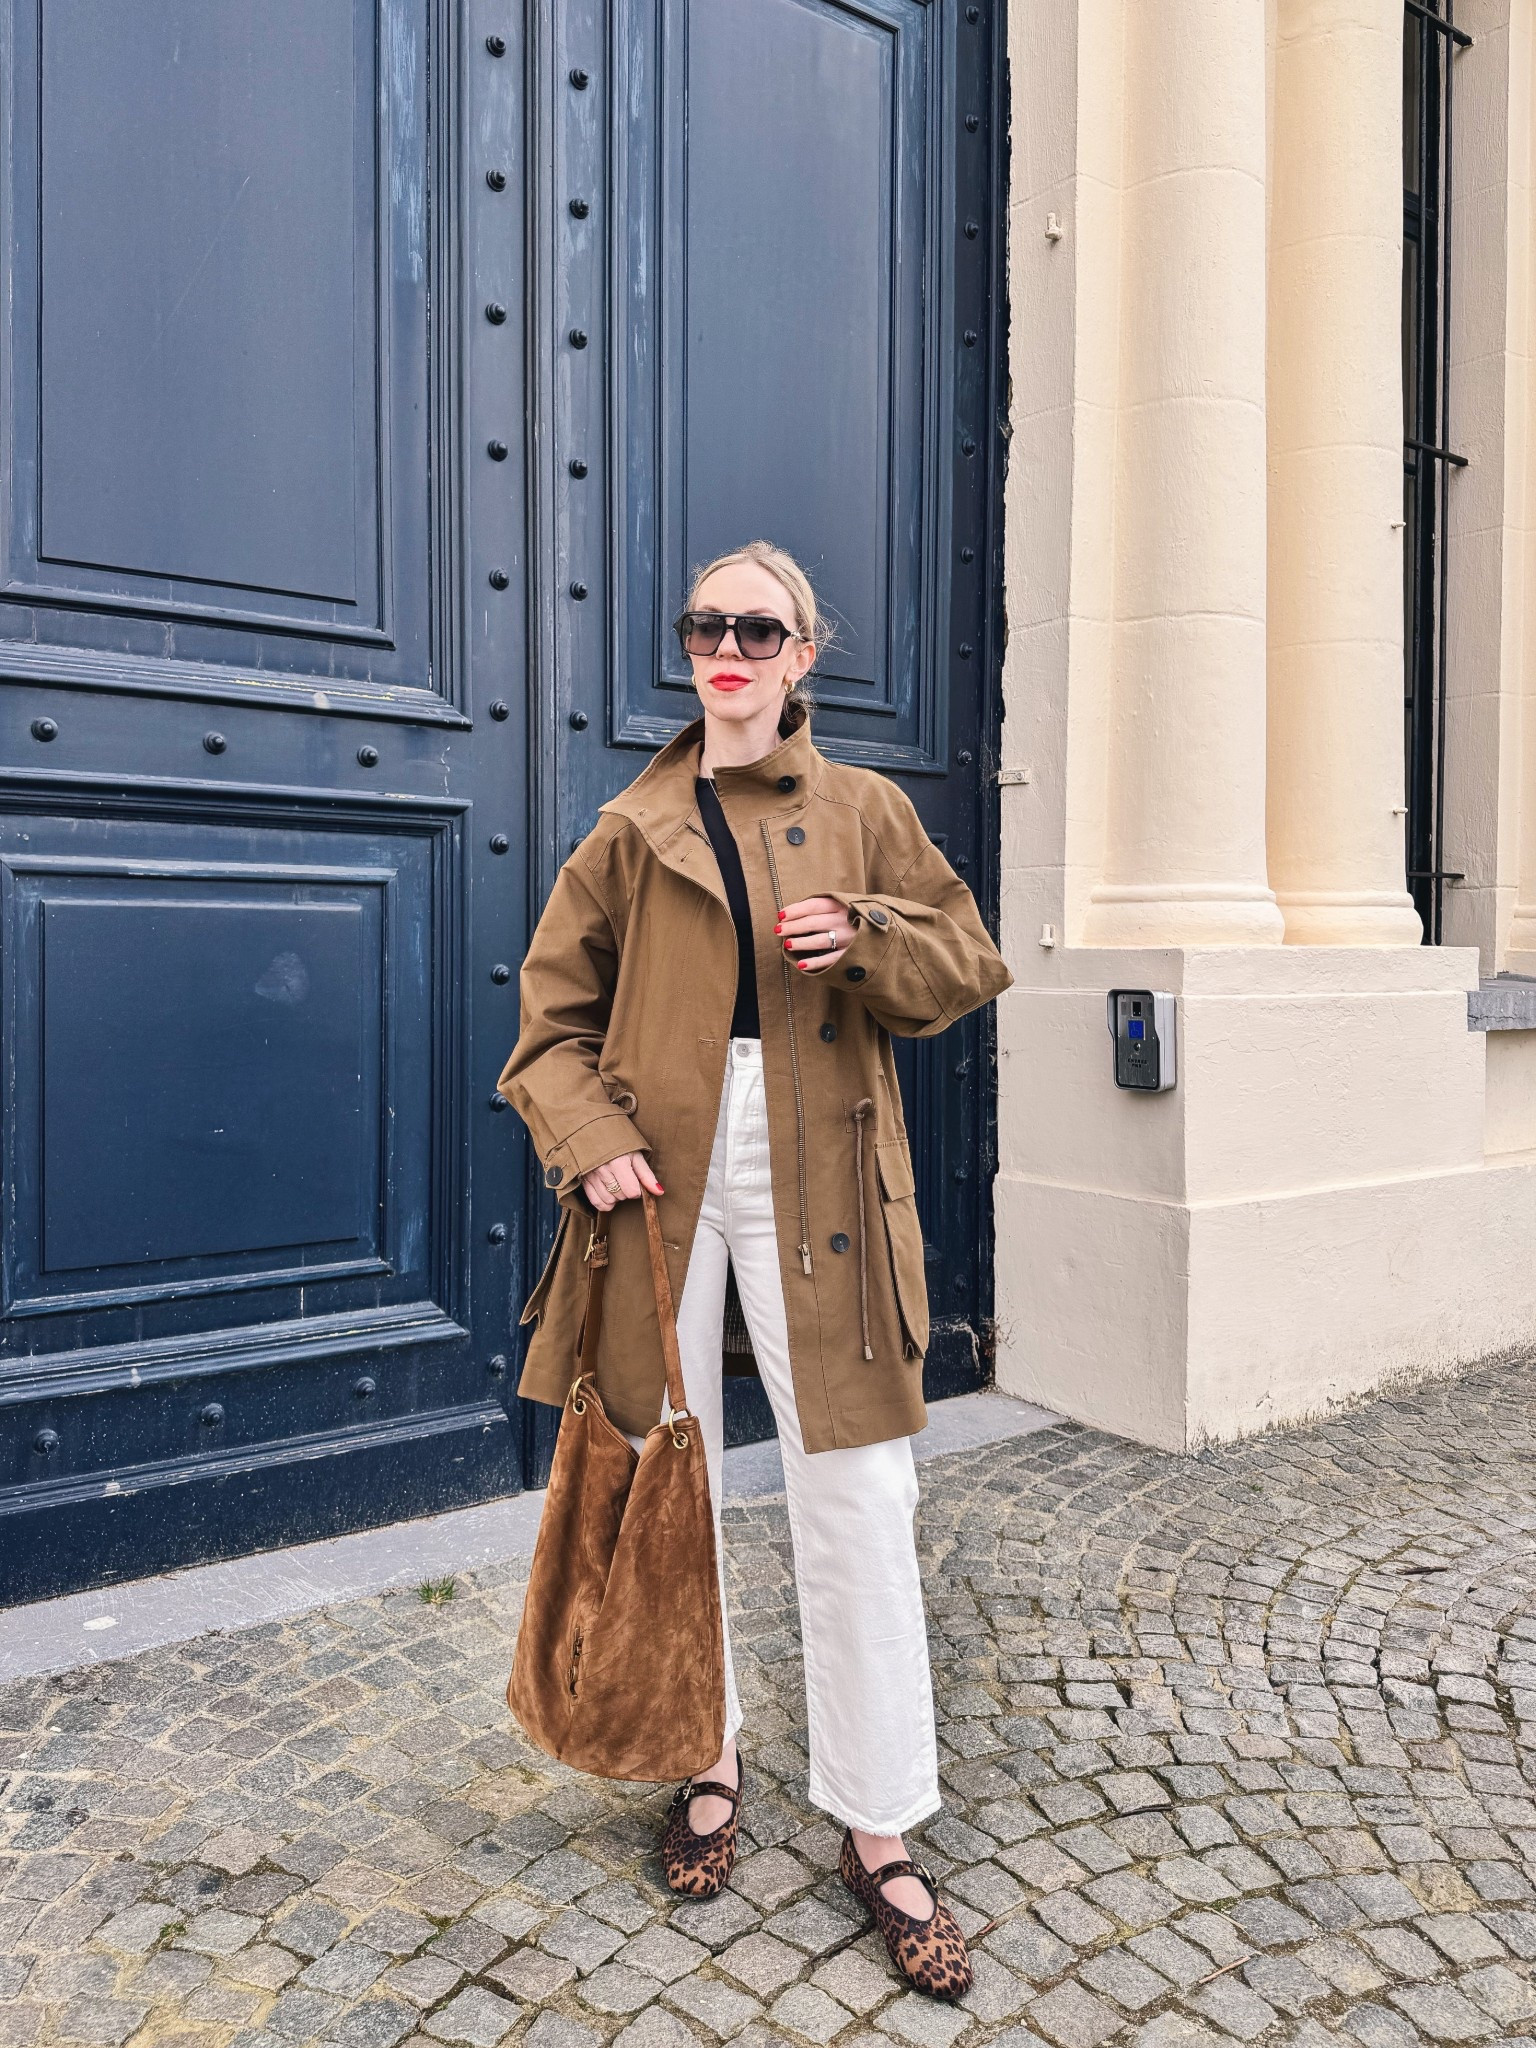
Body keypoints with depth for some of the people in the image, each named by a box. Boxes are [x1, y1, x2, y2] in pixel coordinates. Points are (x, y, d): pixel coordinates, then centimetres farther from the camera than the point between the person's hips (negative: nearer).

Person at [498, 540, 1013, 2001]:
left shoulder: (866, 811, 10)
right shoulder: (631, 829, 10)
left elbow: (964, 964, 9)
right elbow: (553, 1015, 8)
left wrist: (865, 940, -11)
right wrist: (590, 1141, -8)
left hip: (815, 1181, -1)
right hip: (666, 1173, 2)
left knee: (855, 1502, 0)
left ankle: (878, 1829, 18)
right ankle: (704, 1760, 33)